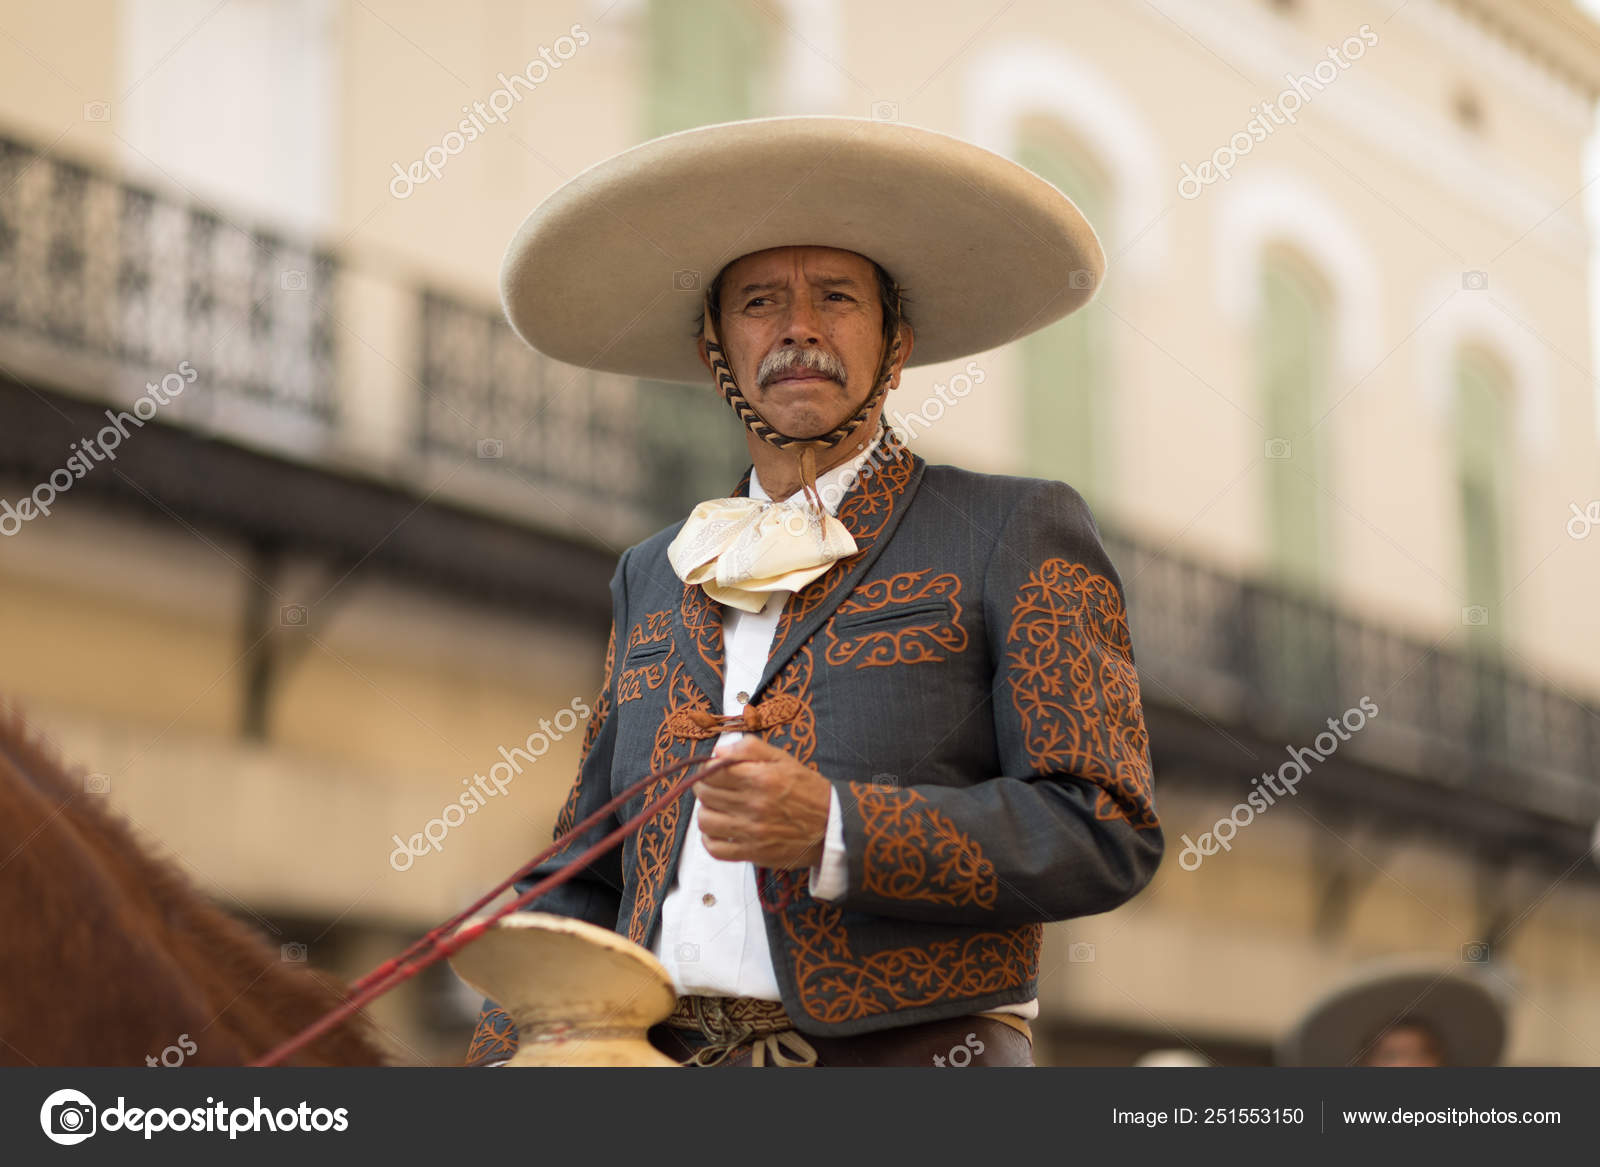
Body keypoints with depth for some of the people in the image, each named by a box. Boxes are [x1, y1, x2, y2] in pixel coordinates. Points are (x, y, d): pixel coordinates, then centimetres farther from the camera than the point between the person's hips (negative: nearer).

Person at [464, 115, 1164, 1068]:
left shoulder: (1016, 536, 6)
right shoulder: (656, 578, 22)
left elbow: (1105, 835, -4)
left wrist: (835, 829, -15)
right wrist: (505, 1061, 6)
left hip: (908, 1055, -4)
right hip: (661, 1062, 4)